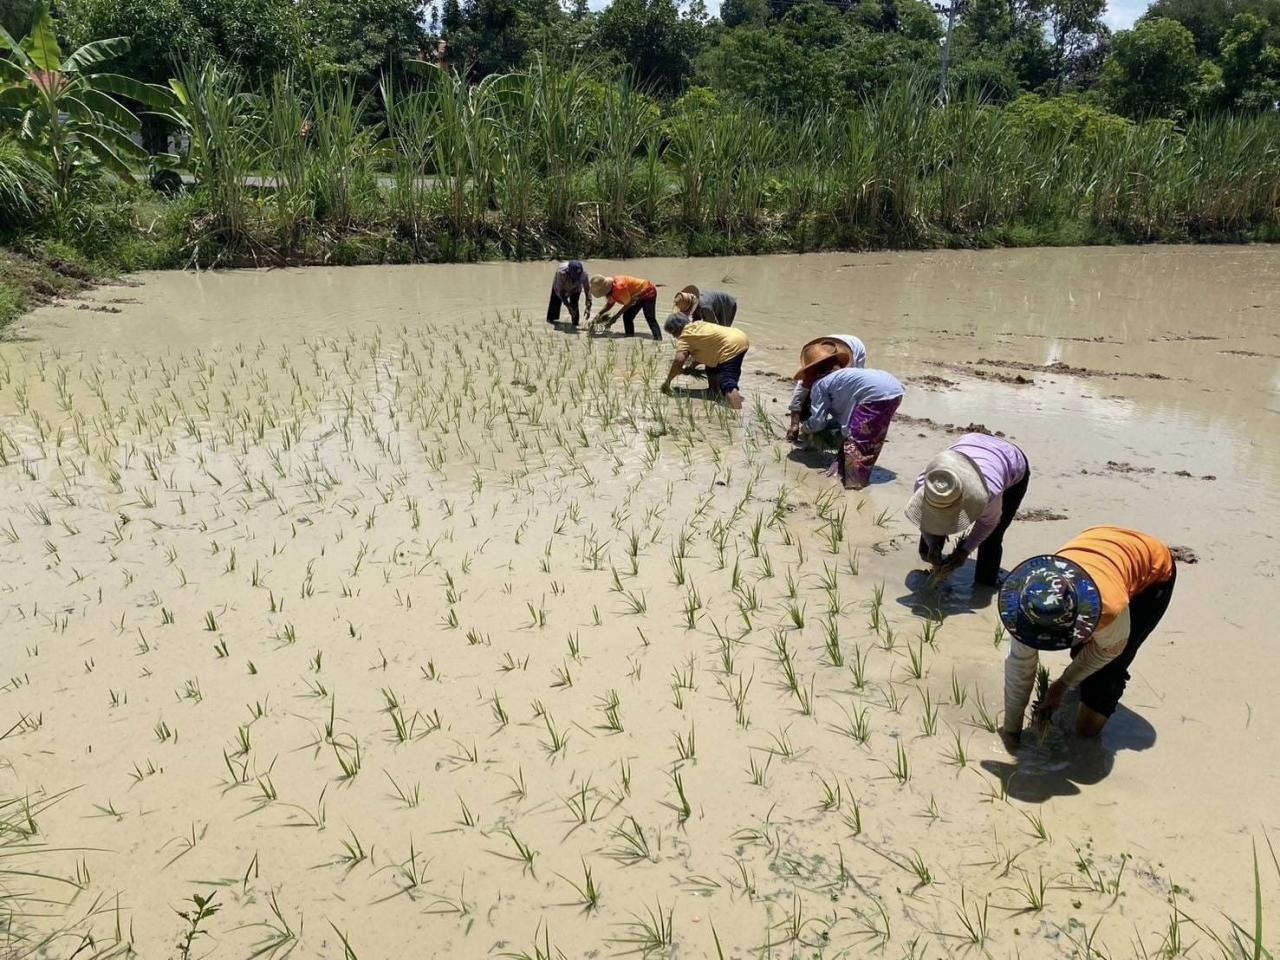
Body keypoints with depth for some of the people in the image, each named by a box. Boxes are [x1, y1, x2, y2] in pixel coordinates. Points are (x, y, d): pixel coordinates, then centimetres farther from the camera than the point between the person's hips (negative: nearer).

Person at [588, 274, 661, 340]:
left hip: (648, 292, -10)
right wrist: (599, 314, -7)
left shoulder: (619, 286, -34)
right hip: (638, 296, 10)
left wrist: (616, 316, -18)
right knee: (627, 317, 6)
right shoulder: (609, 289, -6)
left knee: (650, 318, -23)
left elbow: (628, 303, -24)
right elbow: (609, 304, 7)